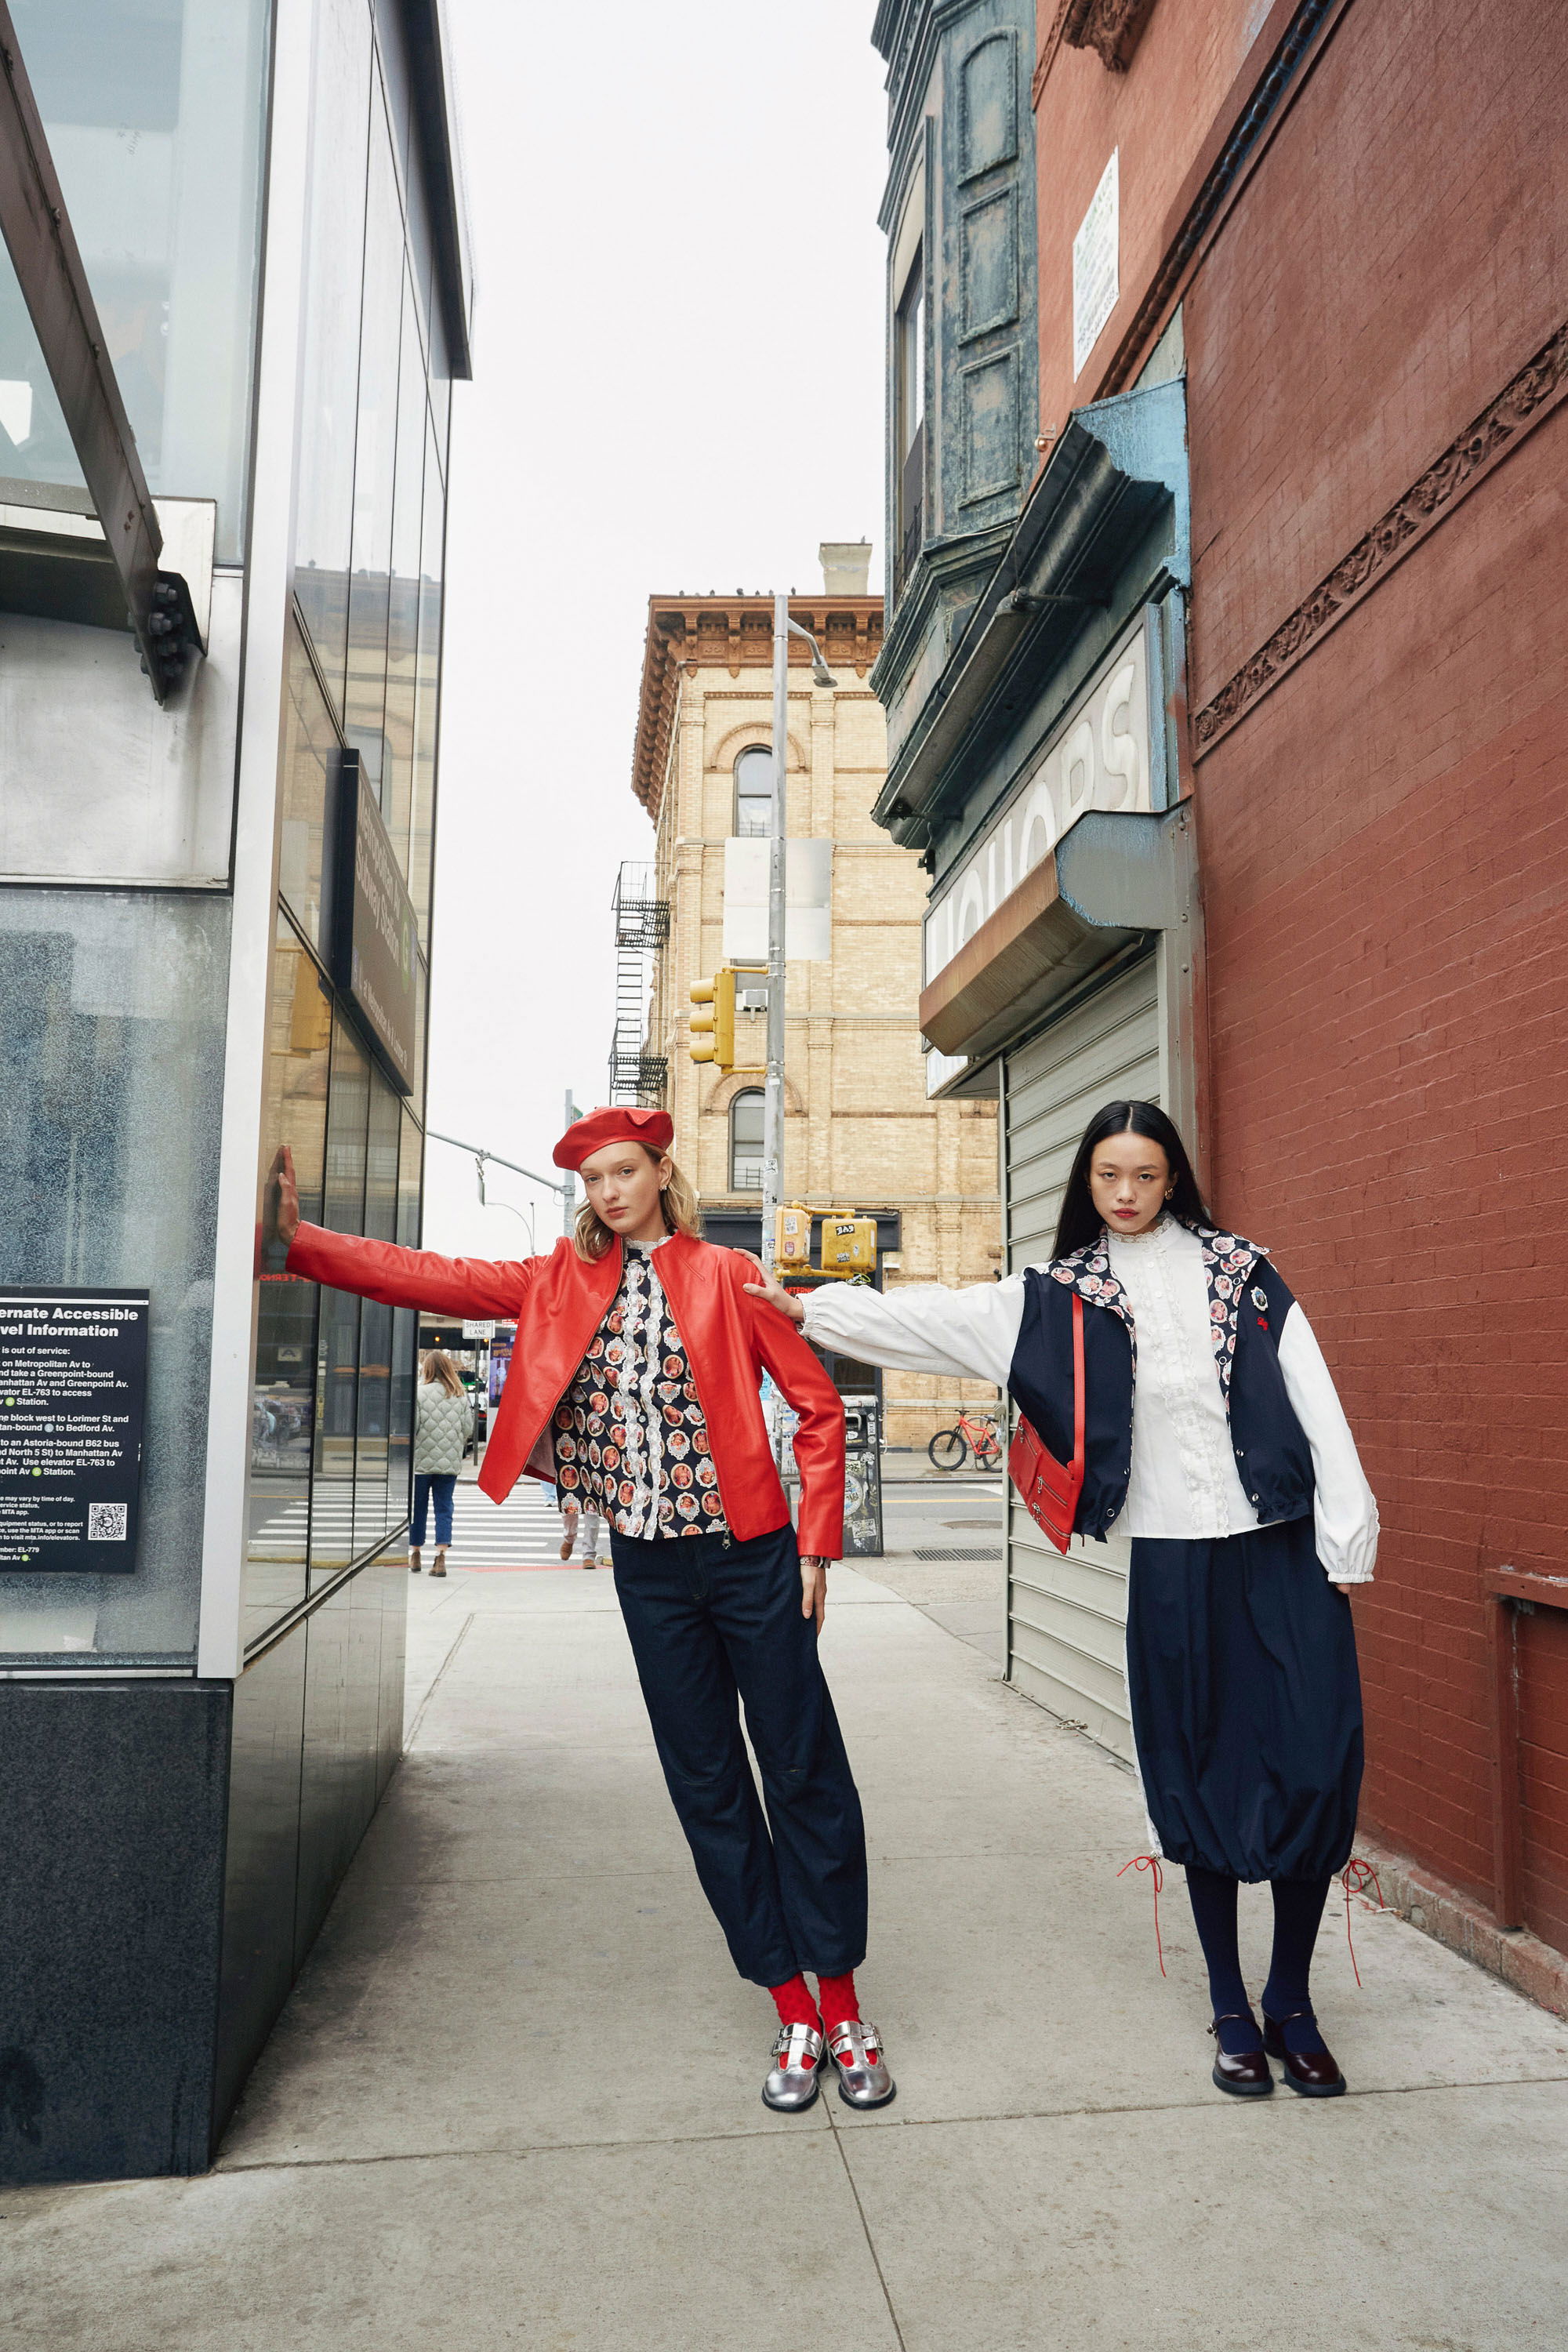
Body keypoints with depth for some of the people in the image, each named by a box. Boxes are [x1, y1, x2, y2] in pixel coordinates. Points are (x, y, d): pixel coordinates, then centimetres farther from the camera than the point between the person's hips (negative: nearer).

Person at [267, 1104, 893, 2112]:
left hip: (750, 1557, -3)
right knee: (707, 1788, 8)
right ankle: (794, 2015, 21)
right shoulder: (564, 1283, 7)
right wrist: (300, 1239, -12)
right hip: (649, 1569, 3)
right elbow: (430, 1278, -2)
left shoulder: (727, 1276, -3)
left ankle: (843, 2006, 17)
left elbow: (820, 1406, -2)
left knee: (805, 1773, 2)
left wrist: (818, 1546, -5)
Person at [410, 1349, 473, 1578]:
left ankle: (415, 1553, 23)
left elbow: (411, 1426, -11)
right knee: (444, 1508, 5)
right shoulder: (461, 1395, 2)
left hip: (421, 1460, -2)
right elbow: (468, 1429, 5)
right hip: (450, 1463, 2)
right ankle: (441, 1557, -4)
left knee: (418, 1507, 11)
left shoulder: (419, 1392, -9)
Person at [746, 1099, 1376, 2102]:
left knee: (1316, 1770, -1)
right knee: (1201, 1779, 7)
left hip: (1284, 1551, 0)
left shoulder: (1241, 1269, 6)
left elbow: (1314, 1404, 4)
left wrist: (1347, 1541, -1)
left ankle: (1292, 2004, 19)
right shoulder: (1064, 1295, 6)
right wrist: (808, 1308, 1)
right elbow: (935, 1318, 4)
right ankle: (1232, 2013, 24)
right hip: (1175, 1561, 0)